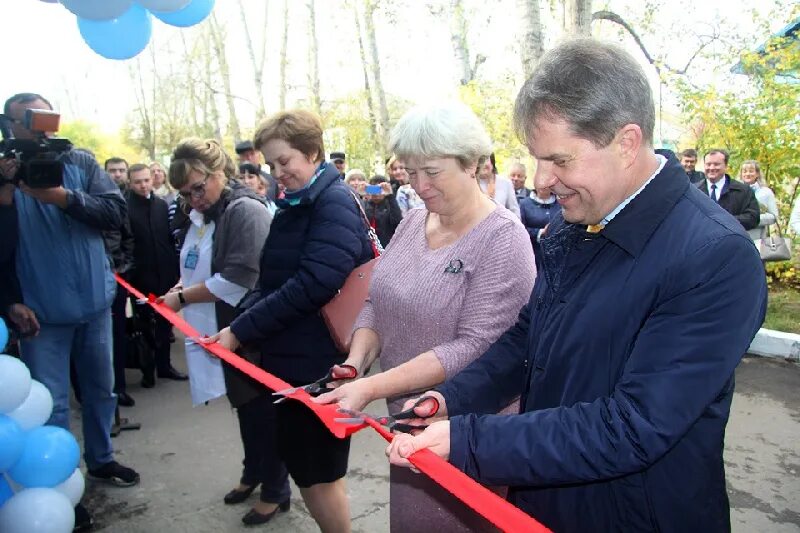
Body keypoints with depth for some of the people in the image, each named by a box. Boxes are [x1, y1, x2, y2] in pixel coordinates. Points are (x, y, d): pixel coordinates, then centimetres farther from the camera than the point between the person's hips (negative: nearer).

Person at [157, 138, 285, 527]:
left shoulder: (247, 210, -18)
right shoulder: (201, 214, 8)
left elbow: (238, 279, -25)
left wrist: (183, 297, -17)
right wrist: (179, 288, 0)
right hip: (221, 331, 8)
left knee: (263, 409, 7)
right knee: (244, 406, 22)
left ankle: (276, 490, 25)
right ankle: (253, 472, 41)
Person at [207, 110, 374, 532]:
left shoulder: (335, 203, -15)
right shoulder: (295, 206, 13)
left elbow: (312, 286, -25)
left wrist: (241, 331, -20)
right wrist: (240, 322, 1)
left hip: (318, 363, -9)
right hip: (289, 357, 9)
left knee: (317, 473, 6)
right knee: (302, 465, 20)